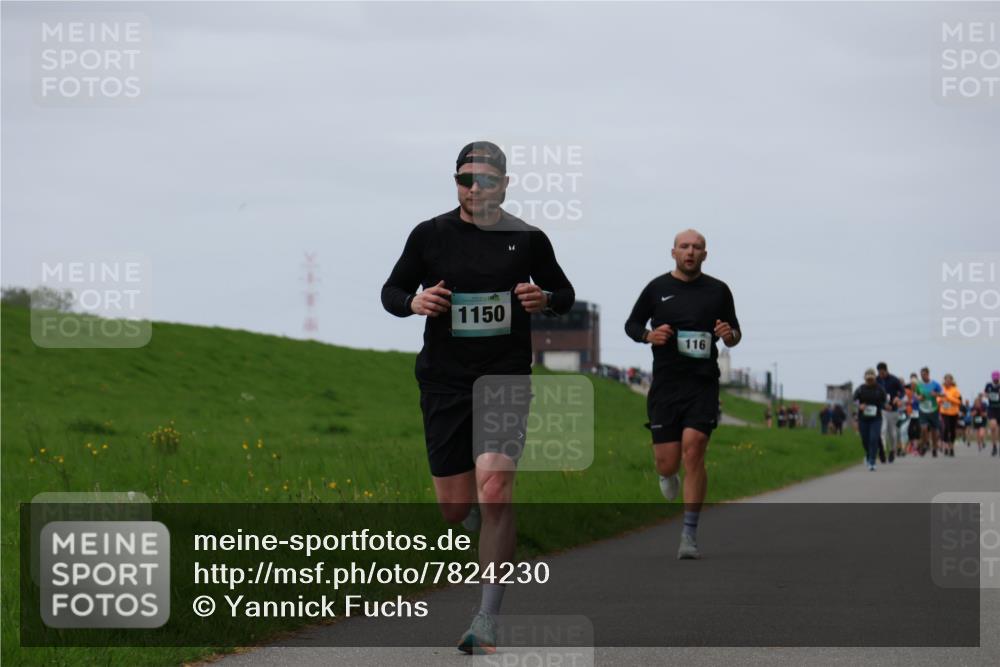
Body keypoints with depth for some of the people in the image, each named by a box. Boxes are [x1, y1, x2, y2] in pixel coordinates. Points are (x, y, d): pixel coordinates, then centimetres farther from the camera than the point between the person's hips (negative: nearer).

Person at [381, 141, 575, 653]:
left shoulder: (527, 239, 2)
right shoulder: (430, 235, 2)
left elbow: (565, 293, 15)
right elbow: (391, 290, 12)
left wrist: (545, 299, -8)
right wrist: (414, 302, -11)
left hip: (506, 377, -2)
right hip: (445, 379, 2)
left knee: (494, 488, -19)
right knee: (454, 507, 3)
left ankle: (486, 625, -15)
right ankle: (487, 527, 44)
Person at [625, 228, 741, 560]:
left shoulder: (718, 290, 8)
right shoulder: (657, 288, 6)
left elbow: (734, 331, 18)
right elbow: (631, 324, 14)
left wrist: (730, 336, -7)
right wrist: (649, 335, -7)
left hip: (703, 383, -1)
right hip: (665, 384, 1)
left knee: (693, 451, -16)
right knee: (667, 462, -1)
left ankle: (689, 534, -11)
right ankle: (668, 476, 40)